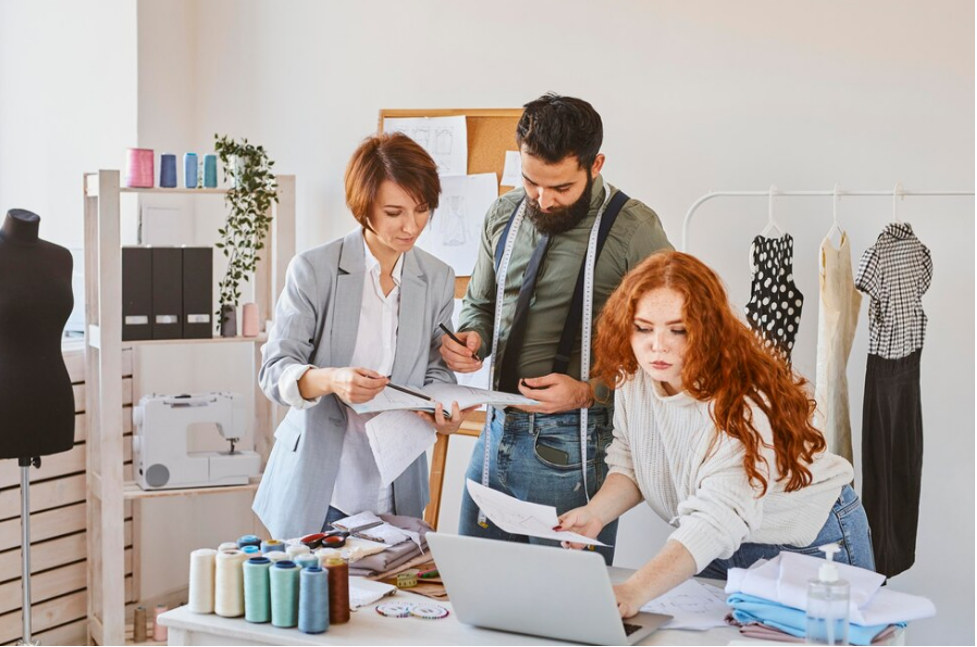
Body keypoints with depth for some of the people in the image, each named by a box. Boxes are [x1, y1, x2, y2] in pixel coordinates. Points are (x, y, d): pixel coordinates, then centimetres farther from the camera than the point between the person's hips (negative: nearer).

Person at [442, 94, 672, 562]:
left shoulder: (634, 230, -11)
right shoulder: (503, 216, 7)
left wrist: (588, 392, -19)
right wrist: (470, 339, -1)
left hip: (573, 450, -5)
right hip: (498, 433, 6)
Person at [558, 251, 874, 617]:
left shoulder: (741, 403, -32)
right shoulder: (633, 375, -10)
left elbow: (719, 518, -43)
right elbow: (631, 463, 3)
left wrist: (633, 593, -54)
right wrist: (595, 513, -17)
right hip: (713, 551, 6)